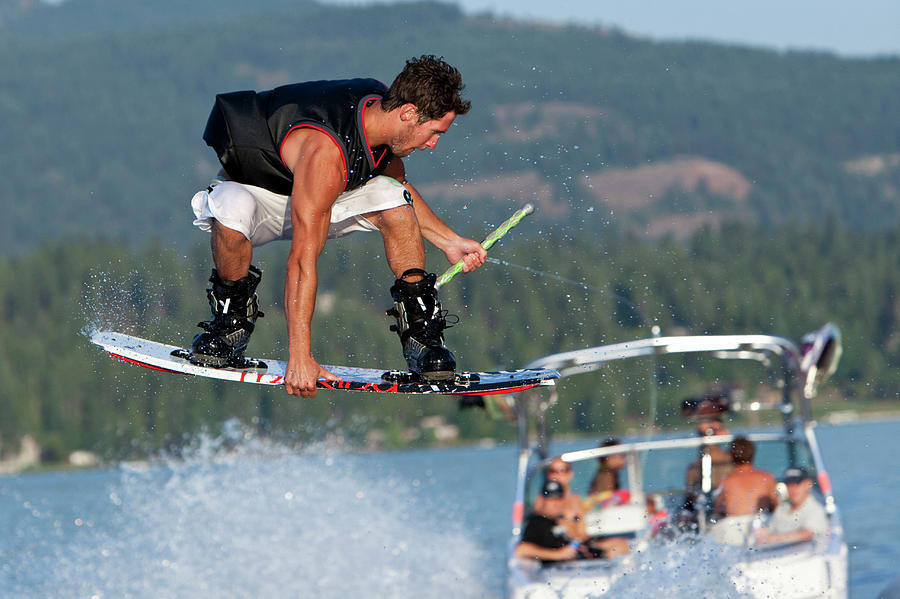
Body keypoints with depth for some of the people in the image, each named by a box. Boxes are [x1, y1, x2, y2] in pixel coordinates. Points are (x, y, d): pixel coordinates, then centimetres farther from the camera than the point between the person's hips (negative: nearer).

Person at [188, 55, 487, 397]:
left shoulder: (380, 109, -15)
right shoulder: (325, 151, -40)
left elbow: (399, 188, 9)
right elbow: (303, 260, -43)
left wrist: (449, 241, 4)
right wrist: (299, 356, -46)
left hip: (321, 196, 6)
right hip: (251, 190, -6)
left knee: (393, 199, -22)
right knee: (232, 215, -42)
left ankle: (421, 335, -11)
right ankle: (230, 322, -16)